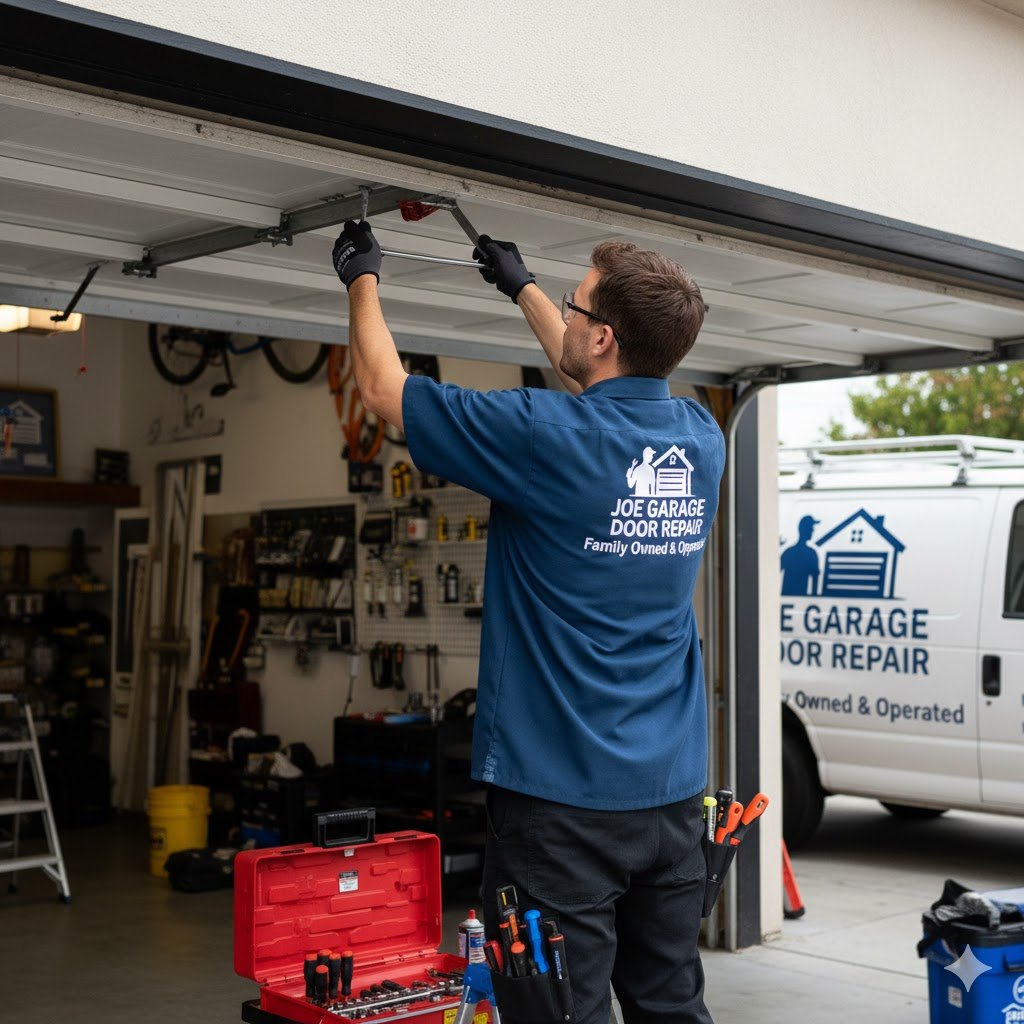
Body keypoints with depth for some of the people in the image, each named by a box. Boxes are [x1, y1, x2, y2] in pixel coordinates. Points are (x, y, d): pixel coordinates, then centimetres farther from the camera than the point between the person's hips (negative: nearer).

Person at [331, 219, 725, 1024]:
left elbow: (385, 390, -2)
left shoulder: (547, 438, -16)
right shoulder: (699, 440, 3)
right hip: (671, 791, 7)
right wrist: (523, 287, 36)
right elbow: (604, 384, 27)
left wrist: (362, 279, 15)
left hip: (562, 792, -7)